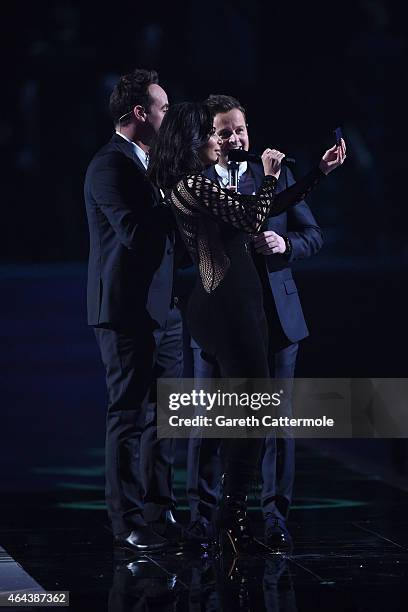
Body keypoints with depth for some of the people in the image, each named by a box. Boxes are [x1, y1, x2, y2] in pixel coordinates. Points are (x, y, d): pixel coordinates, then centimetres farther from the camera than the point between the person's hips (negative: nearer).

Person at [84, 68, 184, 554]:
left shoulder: (146, 163, 16)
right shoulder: (110, 165, -15)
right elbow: (136, 232, -25)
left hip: (161, 309, 9)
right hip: (127, 312, -9)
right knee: (130, 415, -3)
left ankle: (158, 512, 22)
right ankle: (129, 523, 5)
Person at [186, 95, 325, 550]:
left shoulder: (277, 175, 7)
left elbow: (313, 234, 7)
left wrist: (286, 244, -13)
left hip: (275, 317, 1)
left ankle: (275, 516, 11)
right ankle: (202, 514, 14)